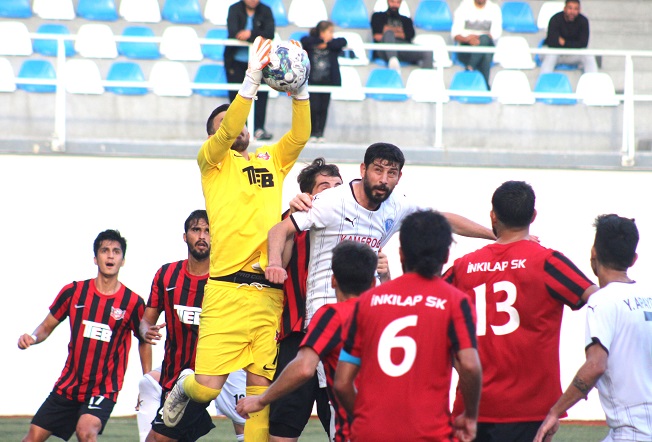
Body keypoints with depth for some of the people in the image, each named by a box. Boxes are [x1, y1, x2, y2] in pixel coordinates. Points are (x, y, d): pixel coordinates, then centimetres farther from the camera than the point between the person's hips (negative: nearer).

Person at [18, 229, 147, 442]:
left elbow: (144, 341, 9)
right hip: (67, 385, 3)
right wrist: (32, 337, -13)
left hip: (104, 390, -3)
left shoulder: (133, 303, -6)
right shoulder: (74, 291, -1)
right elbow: (47, 327, 9)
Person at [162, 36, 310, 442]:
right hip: (228, 290, -4)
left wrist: (298, 88, -7)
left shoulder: (272, 161, 20)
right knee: (208, 387, -7)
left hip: (271, 293, 4)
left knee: (262, 390, 1)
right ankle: (184, 386, 28)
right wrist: (253, 78, -18)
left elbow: (301, 135, 6)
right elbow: (228, 130, -11)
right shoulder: (213, 161, 8)